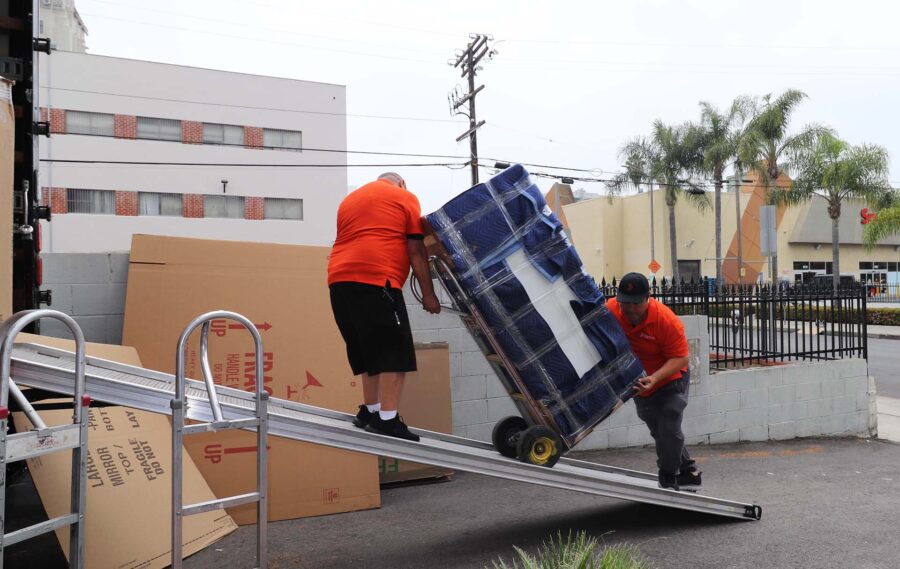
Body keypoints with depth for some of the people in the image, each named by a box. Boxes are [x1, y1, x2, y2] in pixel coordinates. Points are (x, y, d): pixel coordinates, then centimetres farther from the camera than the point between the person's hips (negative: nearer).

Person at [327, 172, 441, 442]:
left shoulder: (349, 200, 31)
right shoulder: (405, 197, 11)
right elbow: (416, 251, 4)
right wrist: (428, 294, 6)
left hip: (340, 279, 7)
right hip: (375, 278, -7)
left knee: (369, 349, 17)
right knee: (395, 351, -5)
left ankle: (370, 411, 20)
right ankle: (387, 419, -11)